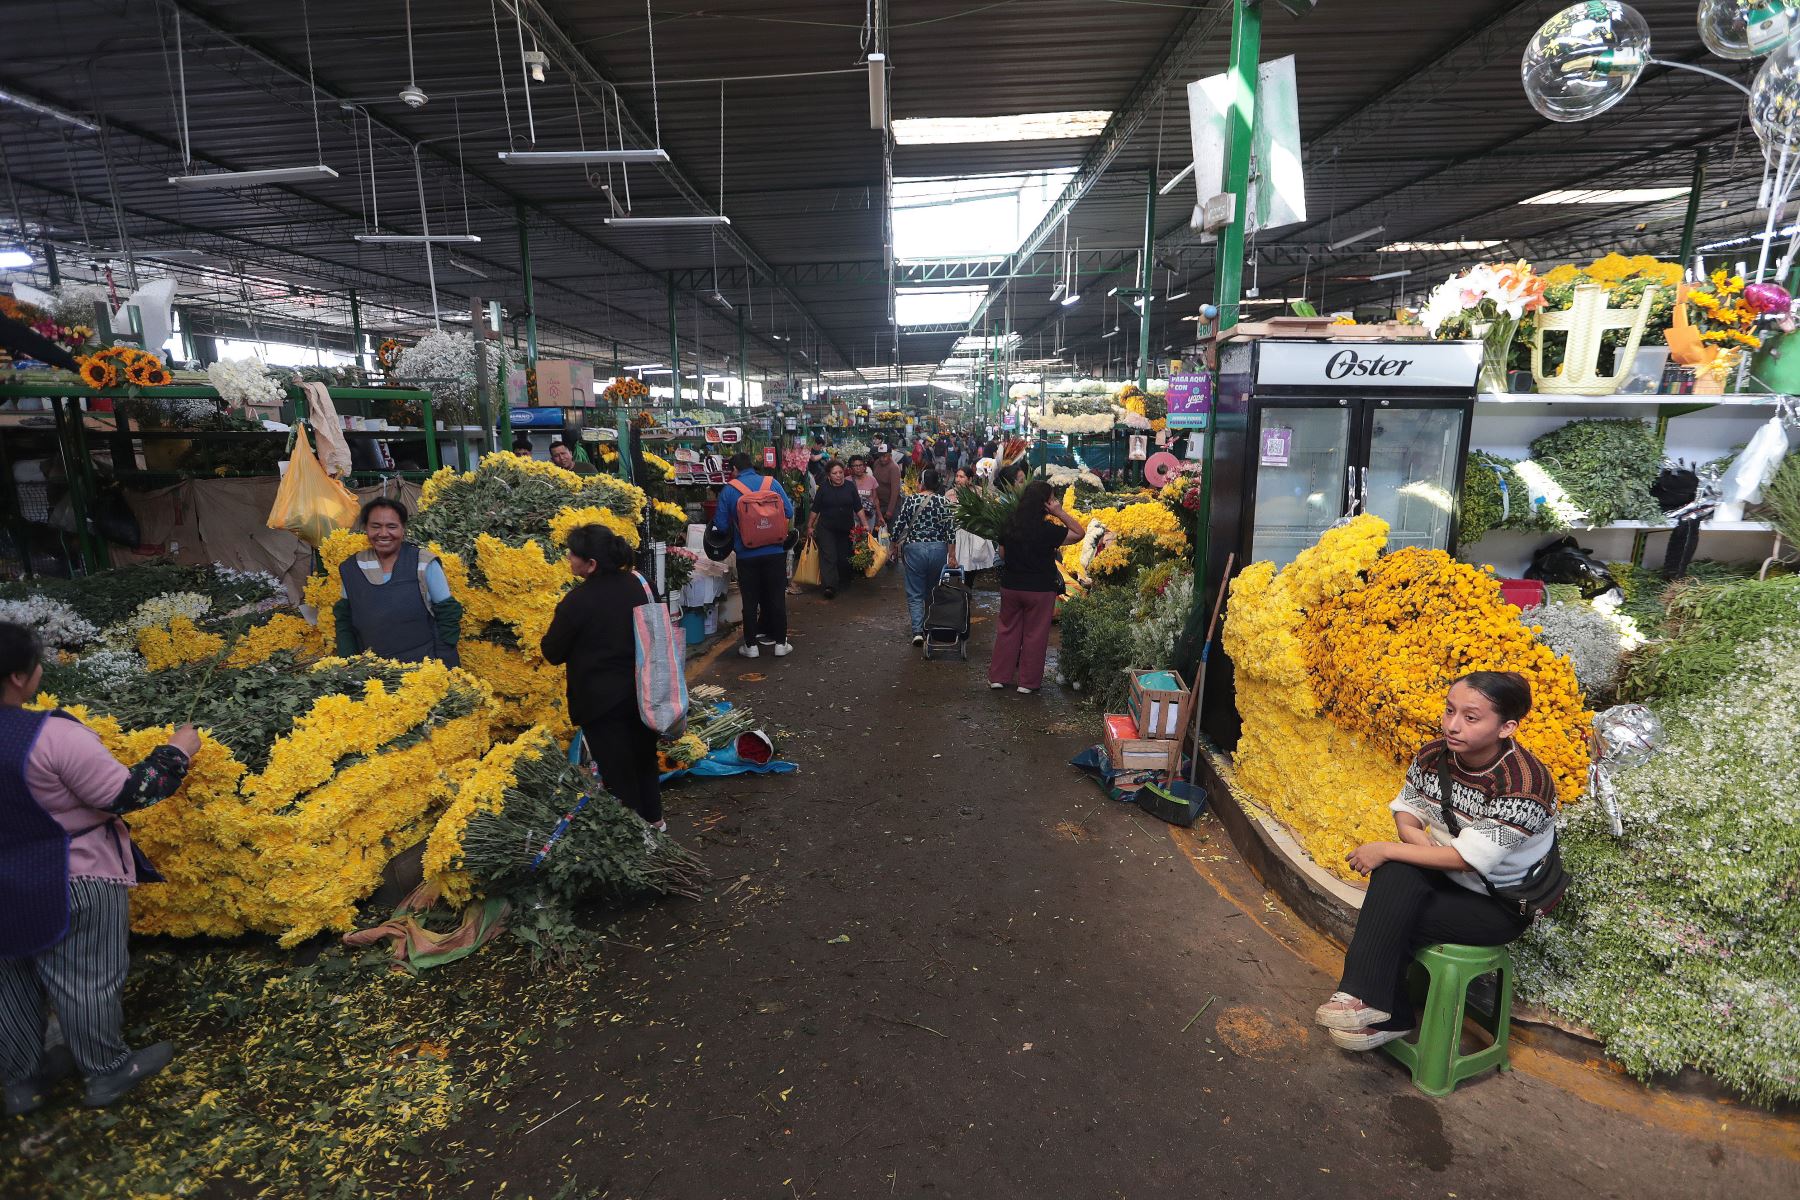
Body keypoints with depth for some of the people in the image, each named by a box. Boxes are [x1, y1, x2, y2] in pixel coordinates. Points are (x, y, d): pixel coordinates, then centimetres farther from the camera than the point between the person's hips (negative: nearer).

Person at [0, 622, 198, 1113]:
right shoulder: (52, 736, -28)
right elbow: (127, 794, -22)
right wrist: (178, 750, -10)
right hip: (72, 883, -7)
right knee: (86, 982, 10)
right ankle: (109, 1071, 27)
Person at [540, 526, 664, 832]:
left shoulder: (576, 601, -22)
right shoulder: (635, 584, -4)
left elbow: (553, 654, -9)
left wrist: (560, 622, 7)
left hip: (601, 700, -6)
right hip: (641, 690, 6)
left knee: (616, 767, 8)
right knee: (643, 756, 22)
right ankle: (653, 819, 38)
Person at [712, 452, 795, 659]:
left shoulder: (729, 490, -5)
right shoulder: (772, 483, -1)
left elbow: (721, 524, -3)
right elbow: (789, 512, 0)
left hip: (746, 554, -1)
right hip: (775, 551, 1)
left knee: (750, 600, 9)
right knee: (776, 597, 10)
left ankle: (751, 645, 14)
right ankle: (780, 642, 15)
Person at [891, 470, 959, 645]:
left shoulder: (911, 500, -5)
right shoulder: (943, 502, -3)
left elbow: (898, 526, -3)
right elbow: (951, 529, -6)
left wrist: (895, 545, 14)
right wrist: (952, 555, -2)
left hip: (914, 549, -2)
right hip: (938, 549, 2)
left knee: (915, 594, 4)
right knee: (934, 591, 18)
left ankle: (918, 631, -9)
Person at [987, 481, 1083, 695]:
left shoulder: (1009, 525, -3)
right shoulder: (1048, 530, -18)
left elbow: (1002, 551, 10)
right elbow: (1080, 533, -9)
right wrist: (1059, 512, -13)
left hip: (1010, 586, 4)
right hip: (1040, 589, -4)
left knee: (1008, 630, 16)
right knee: (1035, 635, 9)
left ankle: (998, 677, 20)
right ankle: (1028, 682, 16)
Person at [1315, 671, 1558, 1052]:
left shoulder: (1524, 786, -29)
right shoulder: (1434, 755, -9)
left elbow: (1467, 858, -29)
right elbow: (1406, 810, 5)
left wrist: (1385, 850, -24)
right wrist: (1416, 838, -18)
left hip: (1501, 906, -6)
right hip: (1447, 876, 6)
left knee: (1390, 923, -24)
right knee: (1396, 873, -27)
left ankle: (1389, 1018, -2)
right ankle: (1366, 998, -23)